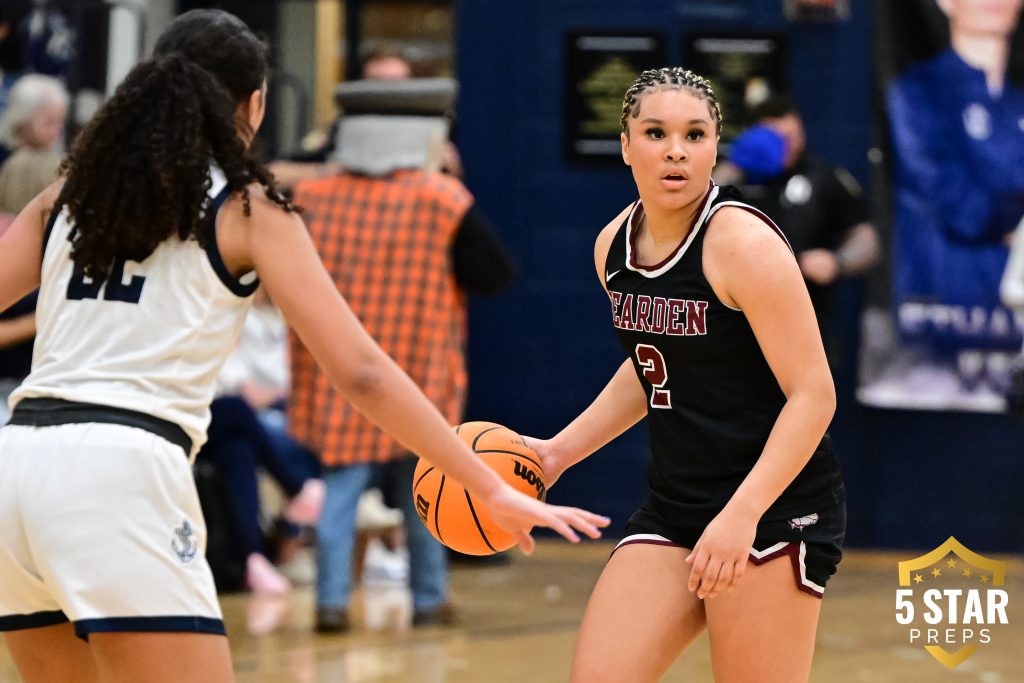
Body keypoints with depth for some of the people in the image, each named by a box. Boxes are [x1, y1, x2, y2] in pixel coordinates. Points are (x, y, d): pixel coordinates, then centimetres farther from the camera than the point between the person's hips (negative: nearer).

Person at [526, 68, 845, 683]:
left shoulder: (743, 242, -16)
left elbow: (813, 394, -18)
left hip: (773, 508, -7)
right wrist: (559, 452, 15)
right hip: (673, 508, 7)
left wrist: (741, 515, -26)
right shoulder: (615, 246, 6)